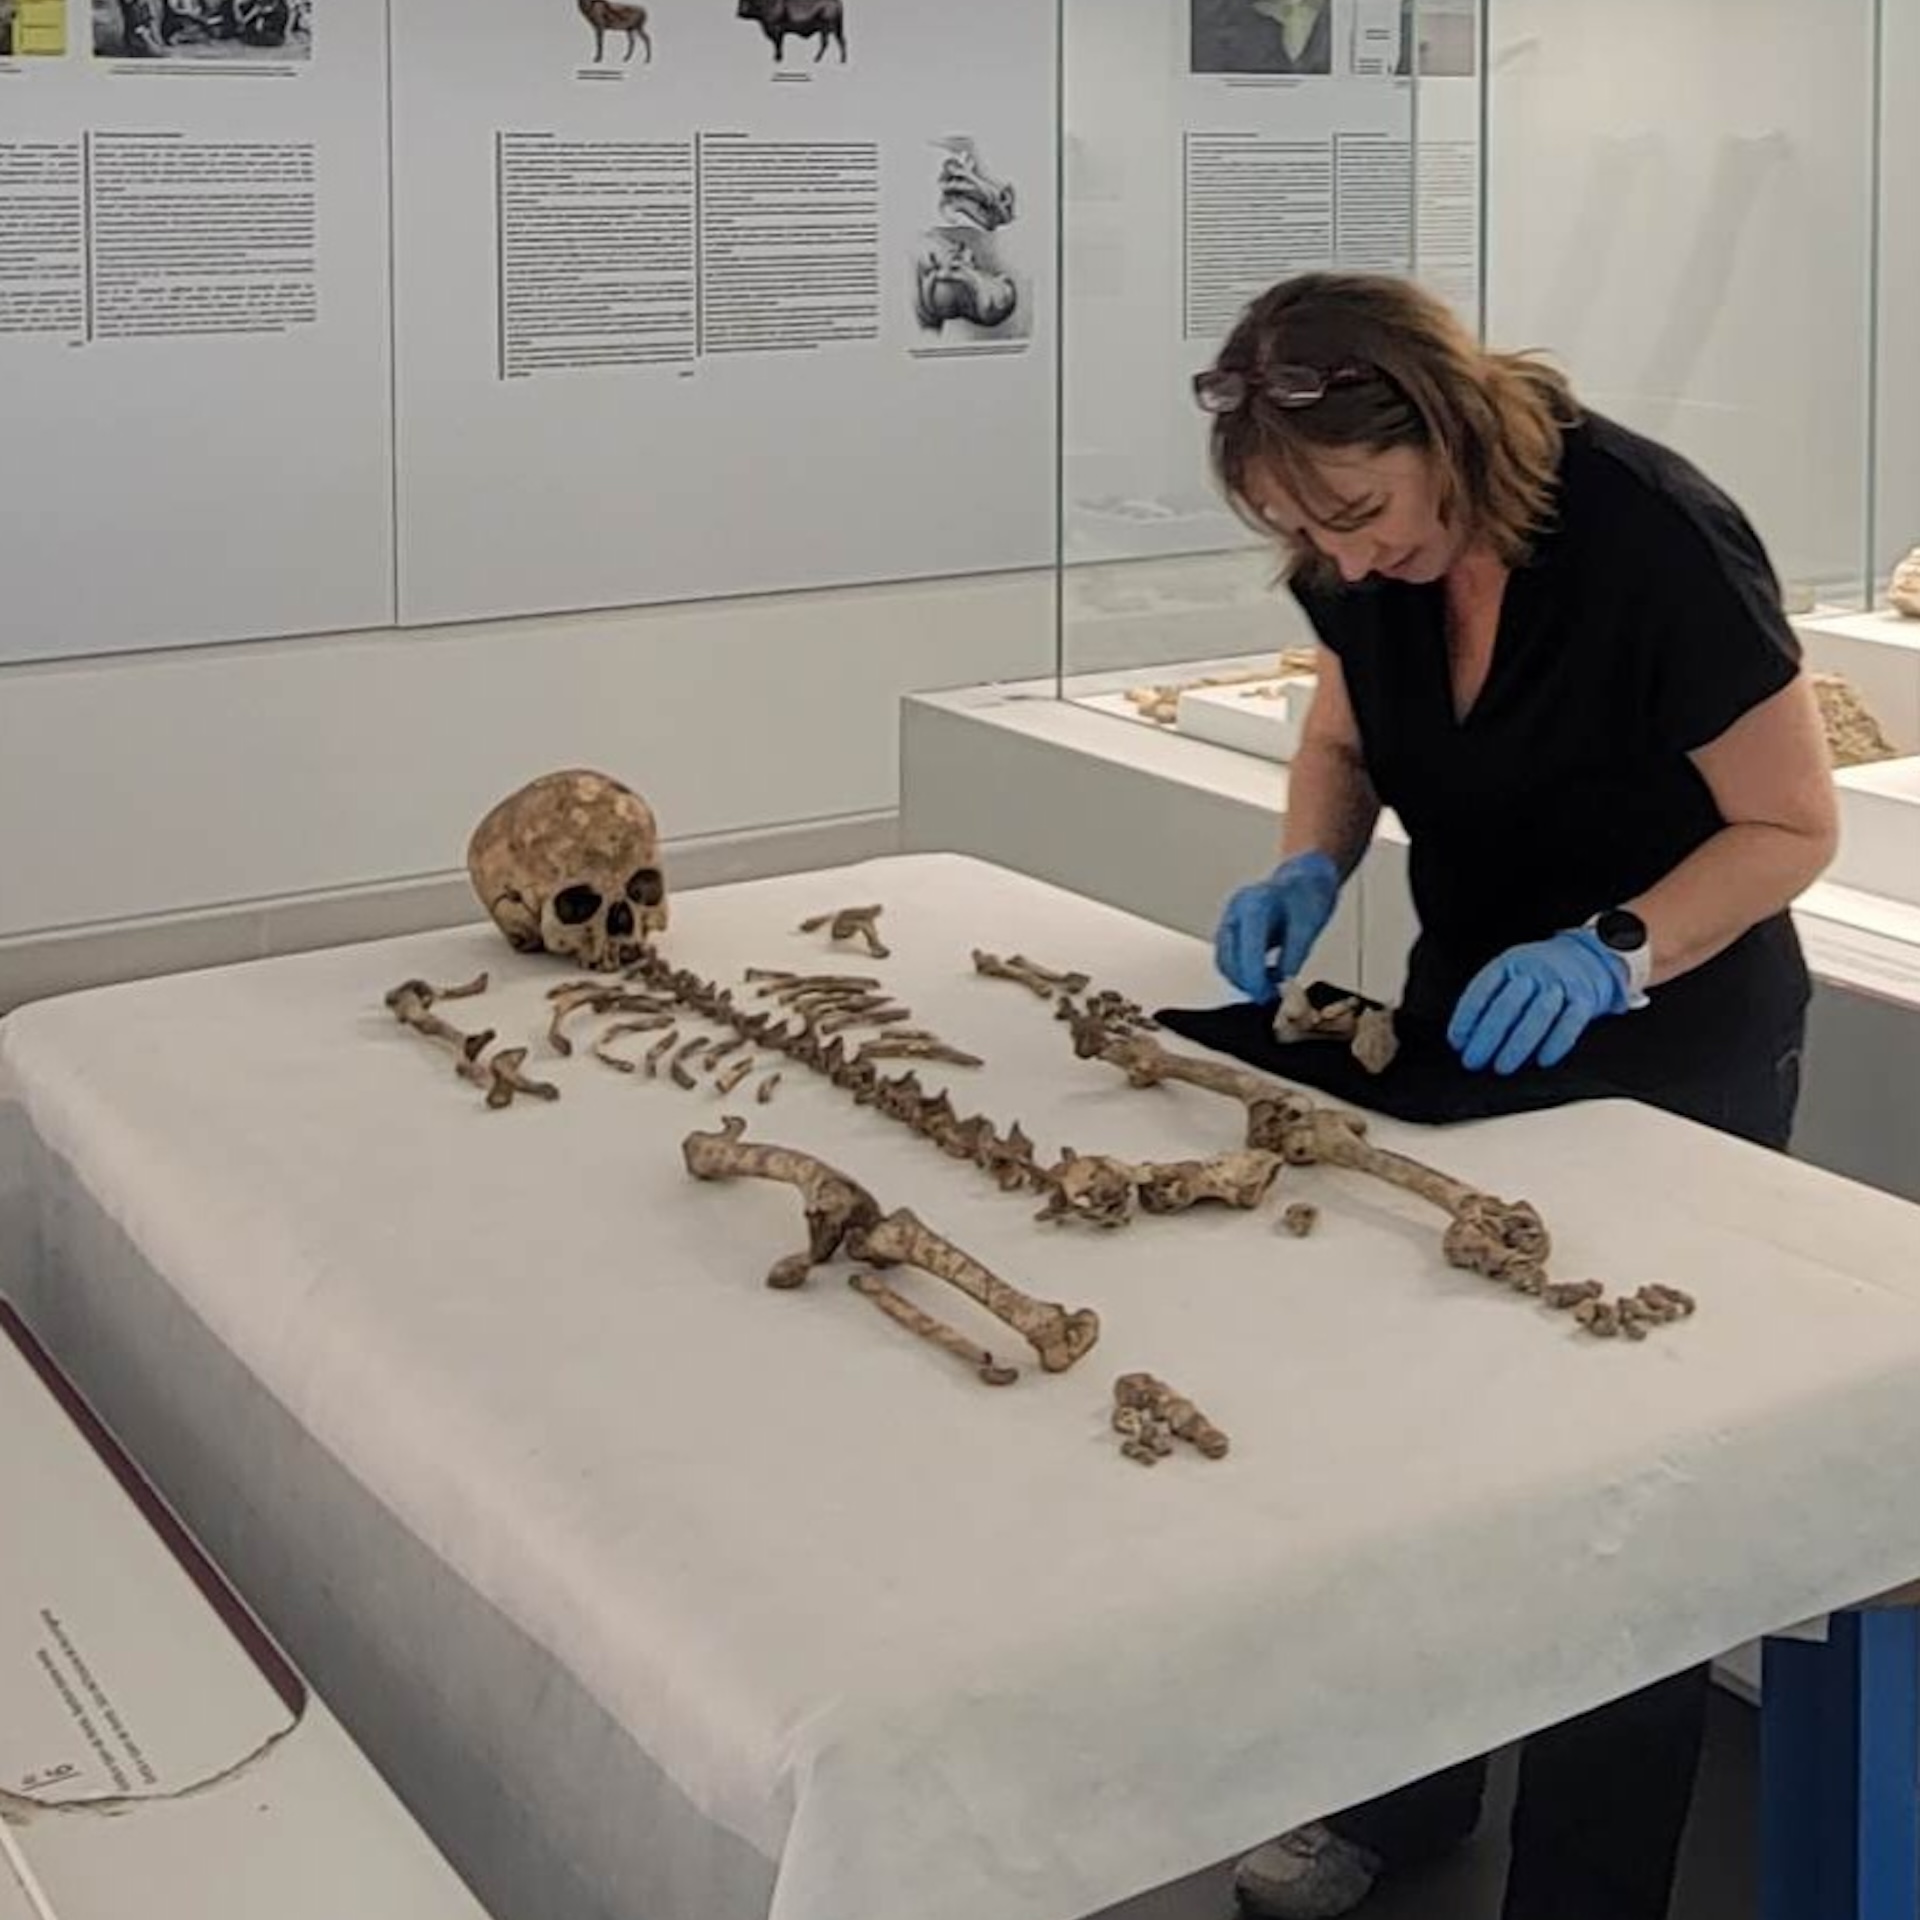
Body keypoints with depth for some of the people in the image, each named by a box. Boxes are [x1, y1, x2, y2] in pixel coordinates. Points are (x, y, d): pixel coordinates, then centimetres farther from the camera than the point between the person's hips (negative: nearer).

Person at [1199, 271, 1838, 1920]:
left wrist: (1614, 954, -33)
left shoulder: (1653, 538, -28)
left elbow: (1795, 823, -19)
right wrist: (1311, 870, -13)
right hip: (1471, 1022, 6)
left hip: (1672, 1056, -6)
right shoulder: (1369, 561, -11)